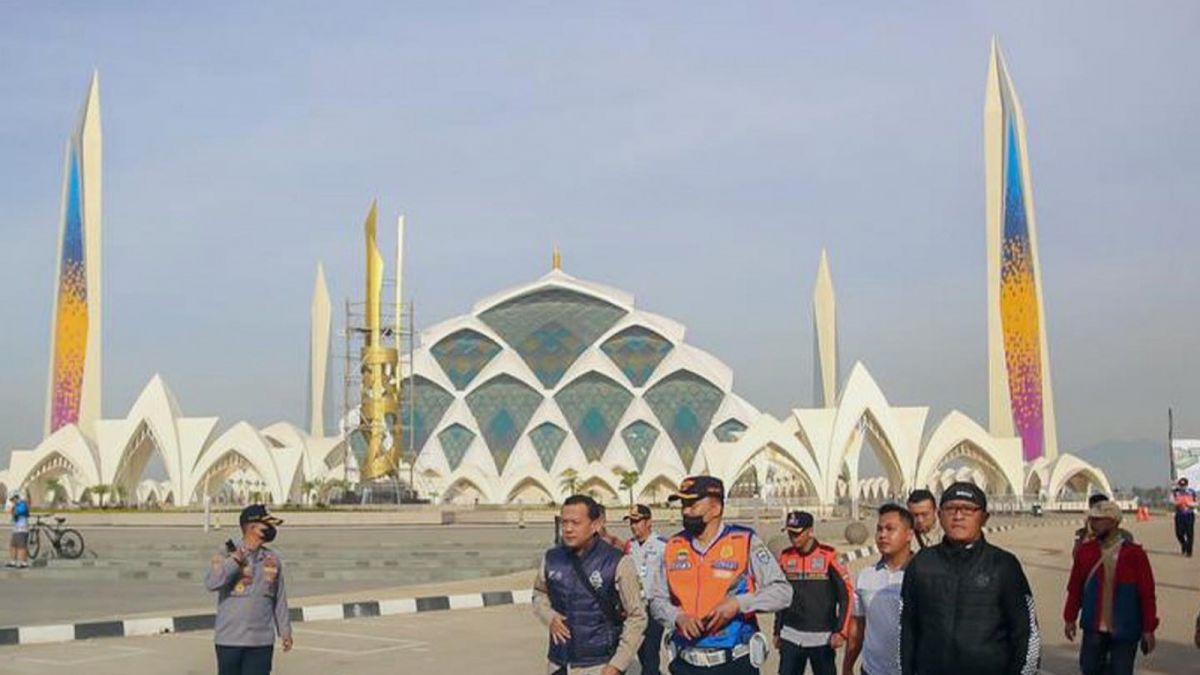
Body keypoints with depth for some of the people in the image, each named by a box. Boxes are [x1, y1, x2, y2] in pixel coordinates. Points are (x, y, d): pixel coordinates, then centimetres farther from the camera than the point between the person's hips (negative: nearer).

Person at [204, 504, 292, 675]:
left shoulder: (273, 559, 8)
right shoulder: (227, 554, -4)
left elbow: (279, 599, 14)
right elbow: (211, 583, -20)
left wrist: (284, 630, 13)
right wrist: (236, 560, -24)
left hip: (262, 641, 3)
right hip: (230, 639, -3)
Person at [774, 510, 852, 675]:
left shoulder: (828, 556, -8)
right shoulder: (785, 558, 6)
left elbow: (846, 594, -7)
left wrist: (841, 631, -13)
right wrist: (777, 632, 15)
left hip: (822, 637, -4)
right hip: (791, 636, 4)